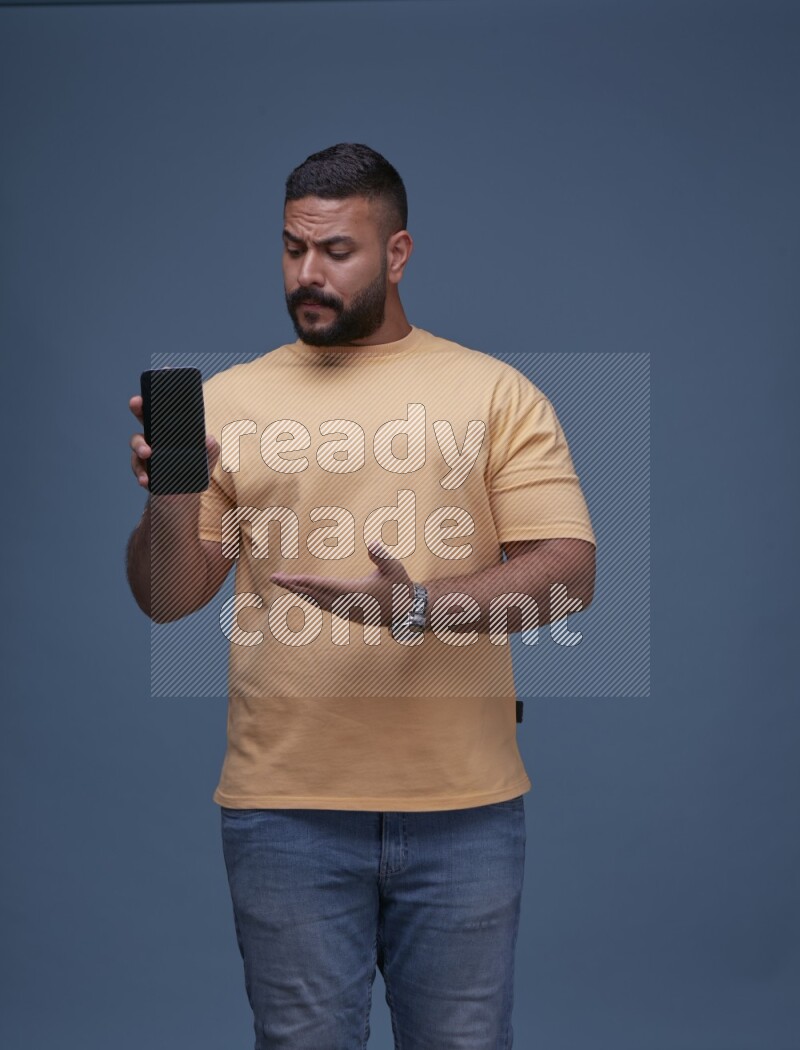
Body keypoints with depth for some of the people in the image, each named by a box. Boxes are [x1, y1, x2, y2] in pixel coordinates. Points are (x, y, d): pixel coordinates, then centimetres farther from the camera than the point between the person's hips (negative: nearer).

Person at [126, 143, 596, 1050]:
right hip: (287, 806, 1)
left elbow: (568, 571, -6)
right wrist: (171, 504, -15)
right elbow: (165, 600, 6)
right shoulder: (229, 398, 7)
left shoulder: (497, 393, 3)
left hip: (464, 805, 0)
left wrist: (419, 608, -21)